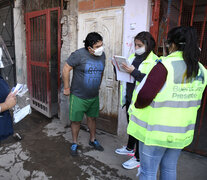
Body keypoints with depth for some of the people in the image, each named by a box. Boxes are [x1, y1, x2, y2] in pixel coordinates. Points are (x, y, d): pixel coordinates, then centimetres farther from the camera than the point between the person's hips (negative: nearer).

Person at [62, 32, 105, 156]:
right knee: (76, 121, 8)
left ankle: (93, 140, 39)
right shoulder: (79, 54, -19)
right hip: (78, 96, -4)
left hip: (94, 96, 5)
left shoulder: (102, 55, -1)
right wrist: (66, 88, -10)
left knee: (92, 118, 18)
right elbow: (66, 69, -14)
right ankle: (75, 143, 30)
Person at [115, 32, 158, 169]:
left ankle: (138, 158, 24)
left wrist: (134, 72, -28)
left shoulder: (154, 61, -12)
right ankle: (130, 148, 44)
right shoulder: (133, 57, 10)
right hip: (129, 98, 7)